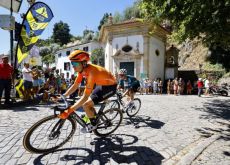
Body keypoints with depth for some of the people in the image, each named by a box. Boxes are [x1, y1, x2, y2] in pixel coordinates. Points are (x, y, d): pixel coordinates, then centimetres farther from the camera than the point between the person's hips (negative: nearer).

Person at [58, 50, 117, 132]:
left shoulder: (91, 72, -34)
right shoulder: (82, 69, -8)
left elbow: (85, 96, -36)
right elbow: (75, 85, 1)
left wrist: (69, 111, -37)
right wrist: (62, 96, -5)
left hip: (110, 86, -8)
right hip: (101, 84, 9)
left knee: (86, 105, -13)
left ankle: (93, 124, 11)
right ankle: (95, 118, 32)